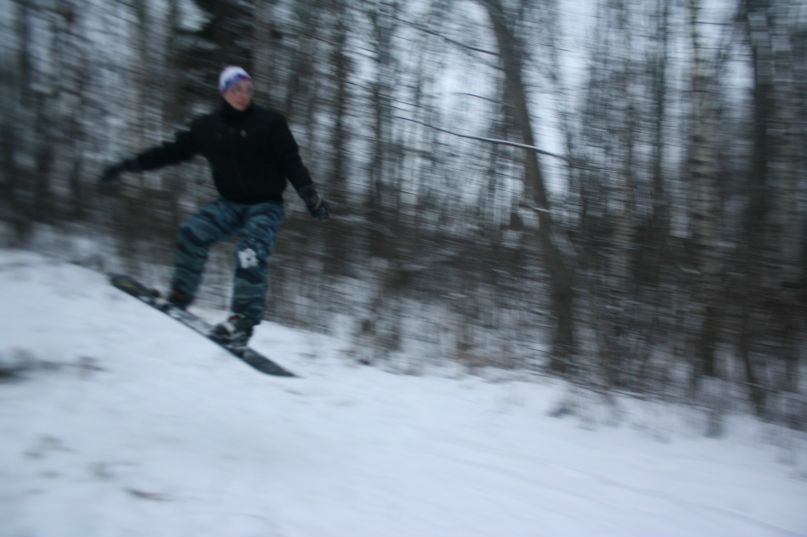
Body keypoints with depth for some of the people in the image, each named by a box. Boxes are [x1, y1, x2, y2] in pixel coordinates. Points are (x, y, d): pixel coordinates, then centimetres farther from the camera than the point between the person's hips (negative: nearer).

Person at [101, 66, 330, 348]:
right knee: (192, 231, -19)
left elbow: (291, 161, -8)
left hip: (265, 205, -3)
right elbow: (172, 150, 7)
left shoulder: (270, 122, -6)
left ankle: (243, 321, -24)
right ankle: (180, 297, -6)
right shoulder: (207, 127, 2)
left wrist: (310, 195, -21)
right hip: (230, 203, 4)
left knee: (250, 255, -26)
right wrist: (128, 164, 3)